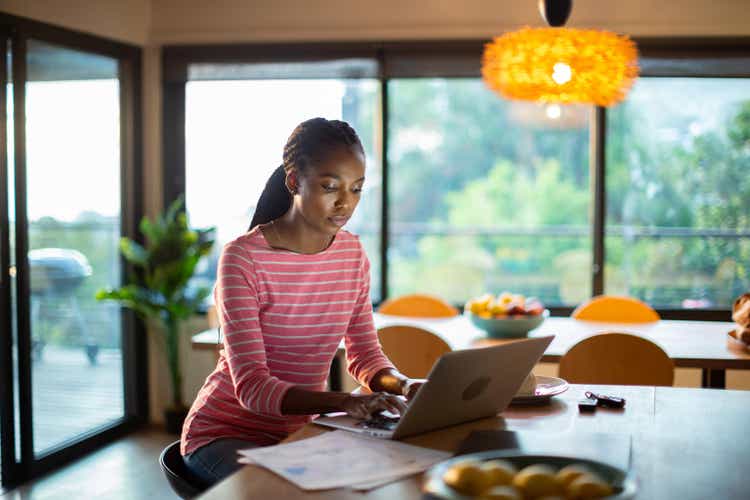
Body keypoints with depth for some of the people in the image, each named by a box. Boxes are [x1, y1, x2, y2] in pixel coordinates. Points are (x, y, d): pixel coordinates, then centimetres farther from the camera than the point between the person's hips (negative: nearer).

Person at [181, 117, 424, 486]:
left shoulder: (352, 254, 1)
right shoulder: (242, 257, -19)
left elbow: (365, 354, 7)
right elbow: (251, 386, -25)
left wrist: (404, 385, -16)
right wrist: (345, 402, -40)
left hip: (300, 429, 6)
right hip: (225, 434, -6)